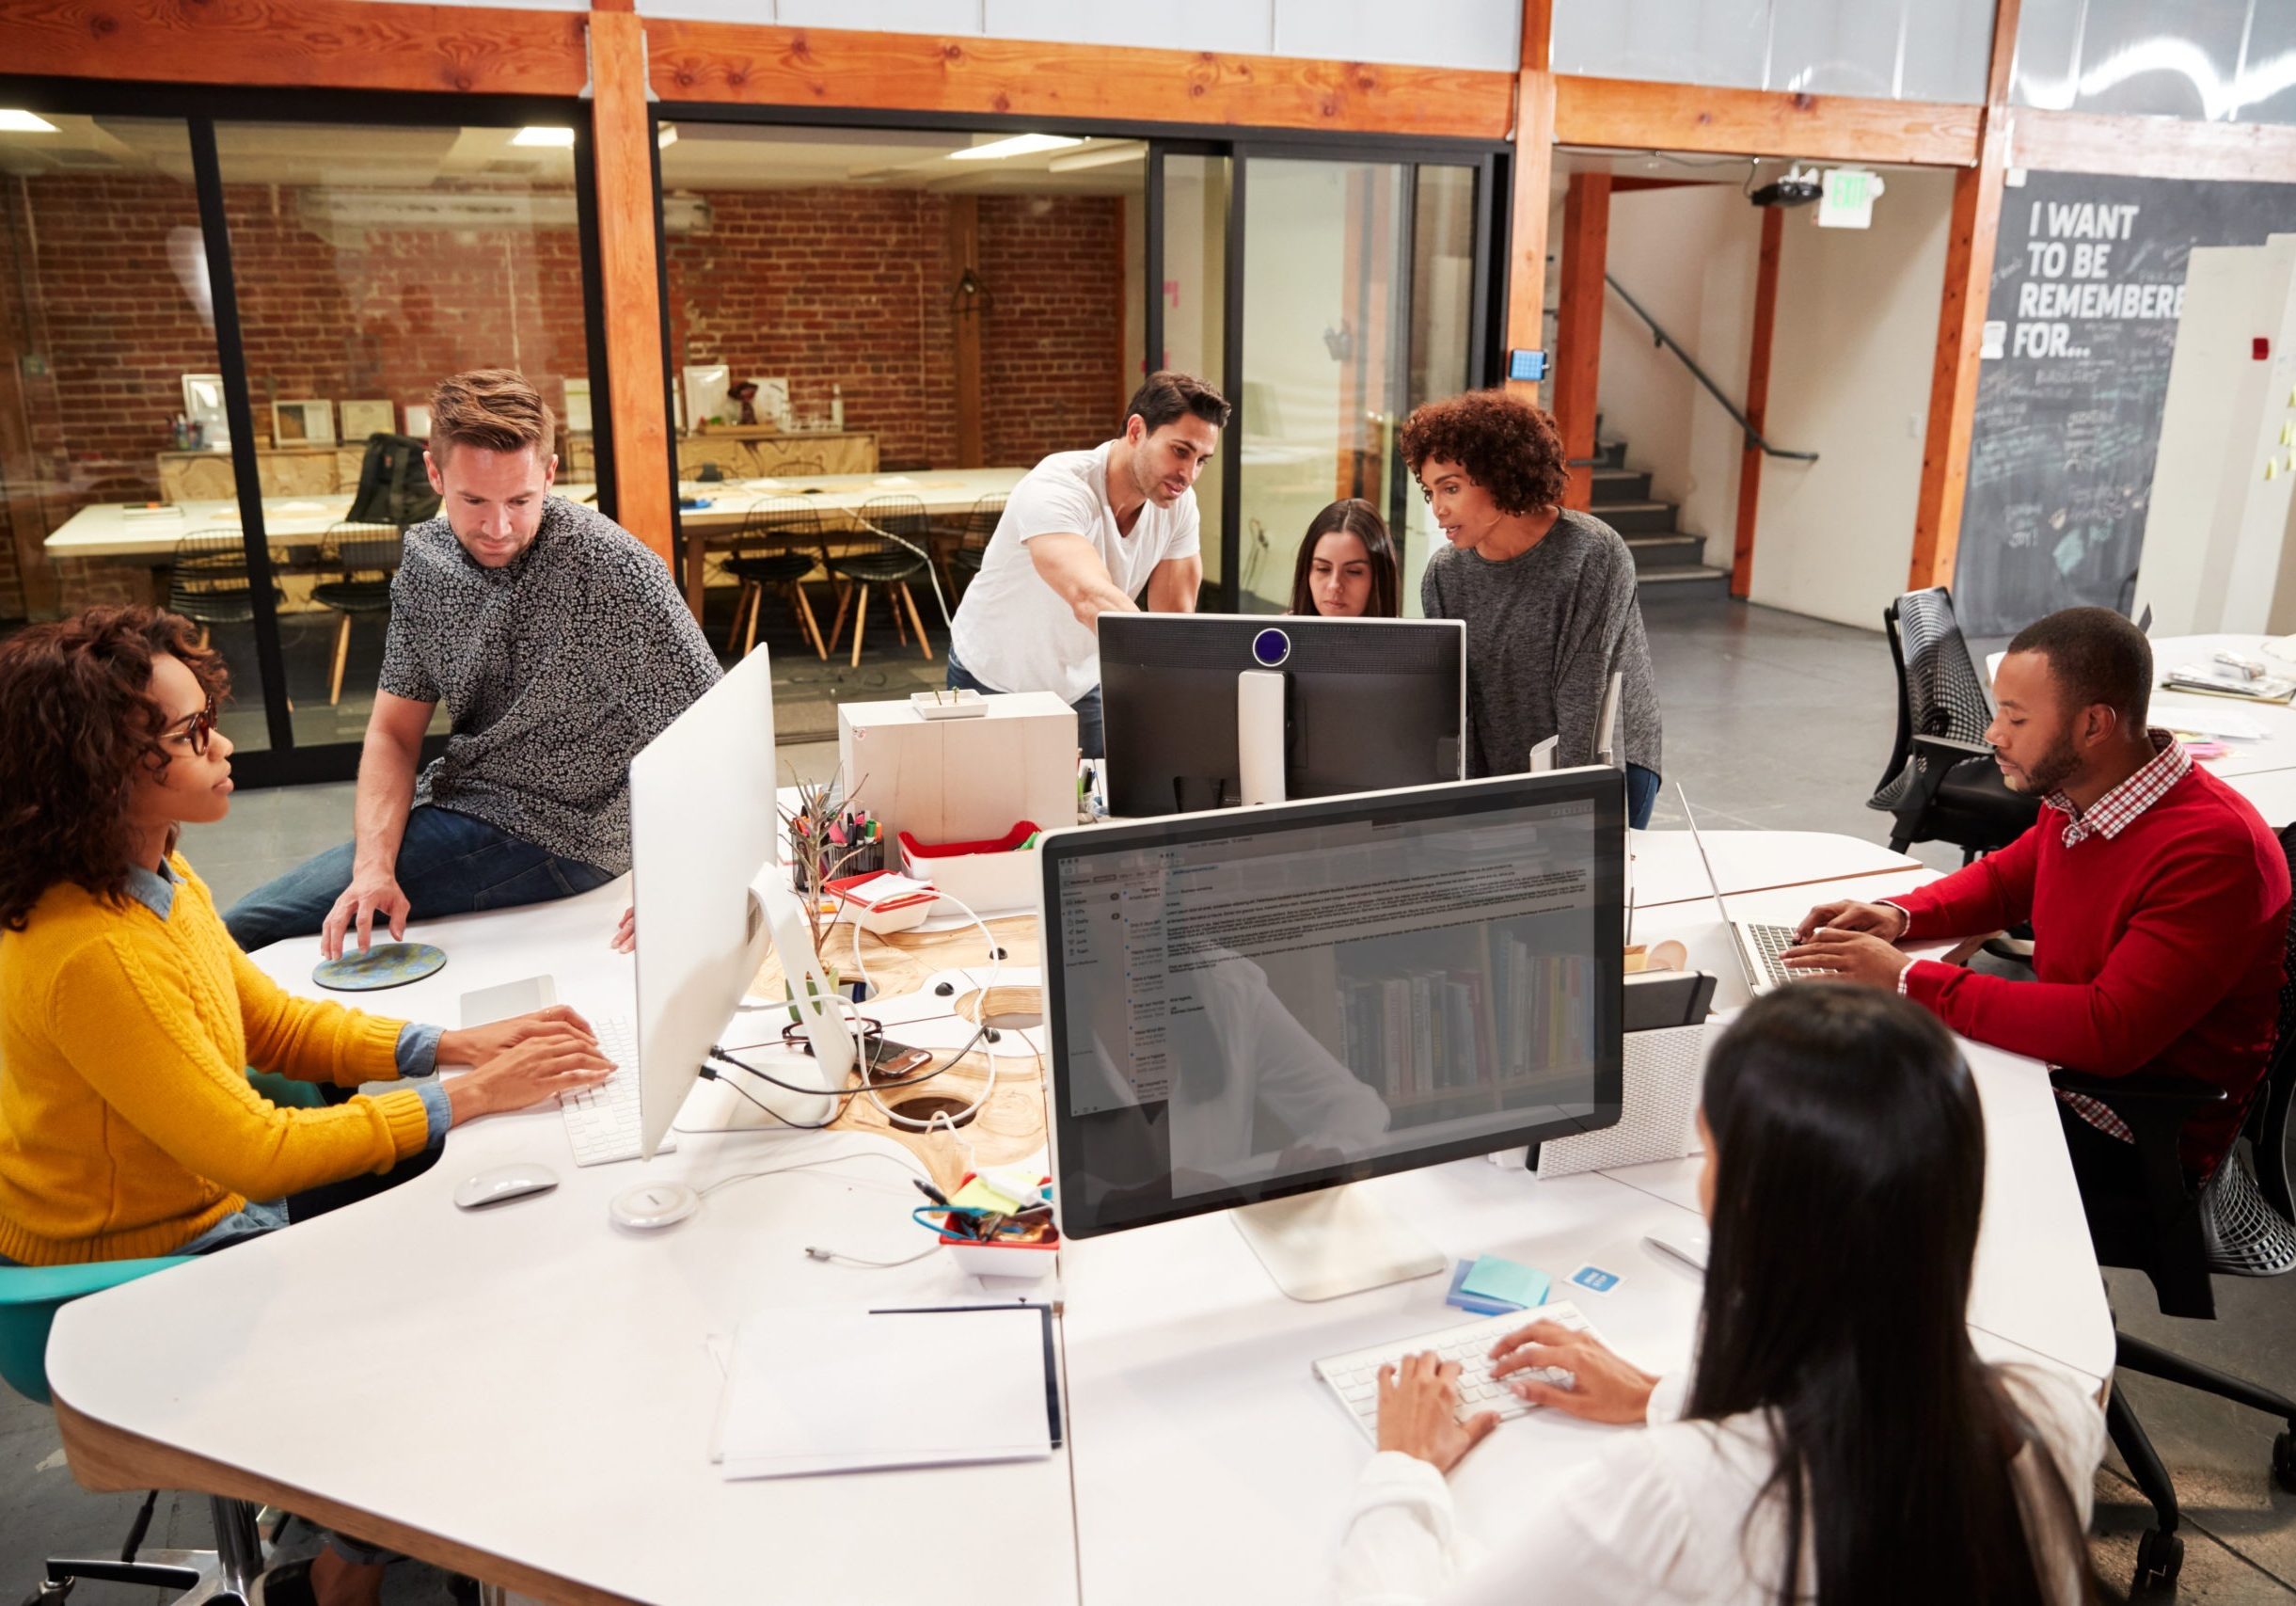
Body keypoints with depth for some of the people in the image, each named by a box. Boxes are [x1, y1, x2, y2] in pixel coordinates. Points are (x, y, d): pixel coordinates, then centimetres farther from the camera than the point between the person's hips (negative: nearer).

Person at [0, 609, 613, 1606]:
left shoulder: (152, 876, -3)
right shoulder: (86, 955, -33)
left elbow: (274, 1022, 6)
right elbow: (254, 1152, -30)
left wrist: (456, 1047, -7)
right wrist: (471, 1098, -26)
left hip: (211, 1195, 9)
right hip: (148, 1272, -9)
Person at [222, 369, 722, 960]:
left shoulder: (611, 568, -22)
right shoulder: (426, 558, -1)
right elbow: (394, 733, 2)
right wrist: (375, 865, -16)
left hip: (552, 838, -6)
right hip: (452, 801, 6)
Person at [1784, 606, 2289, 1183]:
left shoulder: (2214, 850, -27)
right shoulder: (2074, 800, -1)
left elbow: (2110, 1032, -32)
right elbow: (2004, 876, 20)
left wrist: (1909, 980, -31)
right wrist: (1899, 915, -2)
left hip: (2138, 1142, -8)